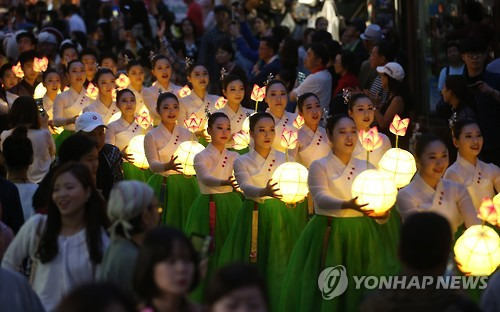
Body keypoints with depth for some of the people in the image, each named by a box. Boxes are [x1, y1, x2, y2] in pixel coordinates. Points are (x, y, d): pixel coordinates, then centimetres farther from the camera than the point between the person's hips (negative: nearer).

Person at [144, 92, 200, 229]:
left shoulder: (187, 134, 9)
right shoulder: (151, 136, -1)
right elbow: (153, 164, -10)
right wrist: (168, 166, -31)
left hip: (186, 185, 3)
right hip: (162, 185, -3)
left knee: (185, 223, 2)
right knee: (164, 224, -4)